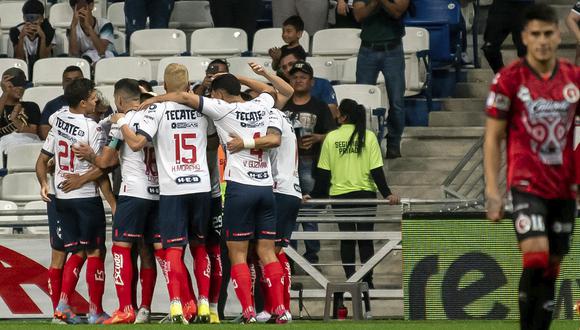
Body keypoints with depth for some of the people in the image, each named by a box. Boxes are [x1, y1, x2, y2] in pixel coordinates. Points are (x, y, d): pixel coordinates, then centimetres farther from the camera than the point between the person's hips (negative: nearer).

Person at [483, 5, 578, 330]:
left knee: (552, 266, 6)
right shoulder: (509, 79, -5)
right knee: (536, 256, -20)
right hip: (527, 184, -4)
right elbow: (493, 137, -1)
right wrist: (492, 190, -7)